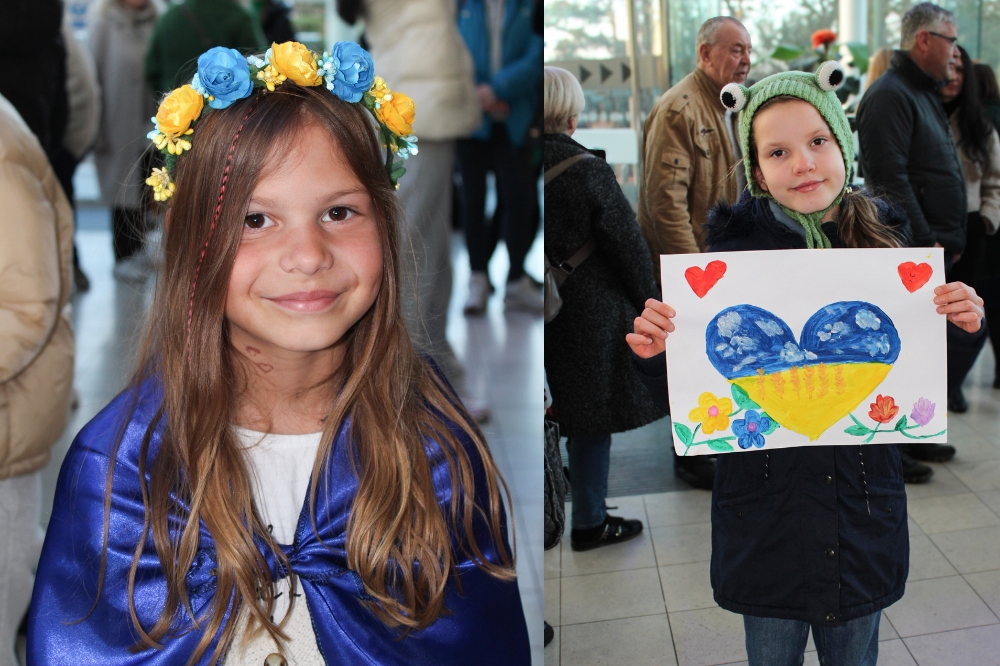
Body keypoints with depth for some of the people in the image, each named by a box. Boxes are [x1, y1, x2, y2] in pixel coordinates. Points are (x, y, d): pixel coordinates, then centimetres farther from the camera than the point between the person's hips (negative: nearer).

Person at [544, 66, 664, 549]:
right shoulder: (589, 172, -16)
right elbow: (627, 247, -11)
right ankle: (589, 523, 18)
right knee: (593, 418, 7)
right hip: (589, 314, -5)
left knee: (550, 418, 17)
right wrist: (647, 305, 2)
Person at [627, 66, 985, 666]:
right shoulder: (734, 250, -12)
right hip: (765, 510, -2)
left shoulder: (886, 244, -4)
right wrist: (655, 354, -26)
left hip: (864, 510, 2)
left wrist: (962, 325, -12)